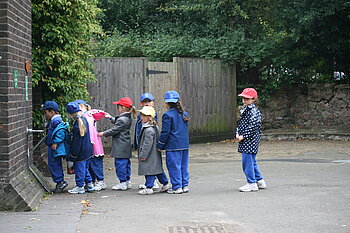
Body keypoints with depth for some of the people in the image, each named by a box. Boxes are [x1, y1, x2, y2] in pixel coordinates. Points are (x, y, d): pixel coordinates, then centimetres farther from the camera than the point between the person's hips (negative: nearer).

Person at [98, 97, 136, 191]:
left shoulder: (122, 119, -19)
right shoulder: (128, 118, 11)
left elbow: (114, 130, -15)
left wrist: (103, 134, -3)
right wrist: (111, 118, 39)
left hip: (120, 146, -10)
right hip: (126, 145, 10)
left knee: (120, 163, -5)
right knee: (126, 163, 14)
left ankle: (122, 183, -3)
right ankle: (127, 181, 20)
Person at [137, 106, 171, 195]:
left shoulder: (149, 130, -21)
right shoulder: (155, 127, 12)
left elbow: (148, 144, -22)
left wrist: (143, 155, -17)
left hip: (150, 155, -10)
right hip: (154, 154, 10)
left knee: (149, 170, -4)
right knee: (157, 168, 17)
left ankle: (148, 188, 1)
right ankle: (166, 184, 26)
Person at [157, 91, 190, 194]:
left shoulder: (168, 115, -11)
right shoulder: (184, 114, 11)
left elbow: (165, 132, -12)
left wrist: (160, 145, -2)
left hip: (173, 146, -7)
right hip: (185, 145, 7)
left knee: (174, 166, -1)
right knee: (184, 166, 13)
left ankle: (177, 187, 0)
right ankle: (185, 185, 17)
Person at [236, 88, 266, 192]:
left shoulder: (254, 111, -12)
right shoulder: (244, 110, 17)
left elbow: (253, 126, -19)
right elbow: (241, 123, 22)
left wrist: (243, 136, -18)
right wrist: (237, 134, 6)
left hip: (250, 140, -10)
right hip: (244, 140, 10)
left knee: (247, 161, -8)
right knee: (251, 161, 15)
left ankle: (251, 183, -2)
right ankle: (259, 181, 24)